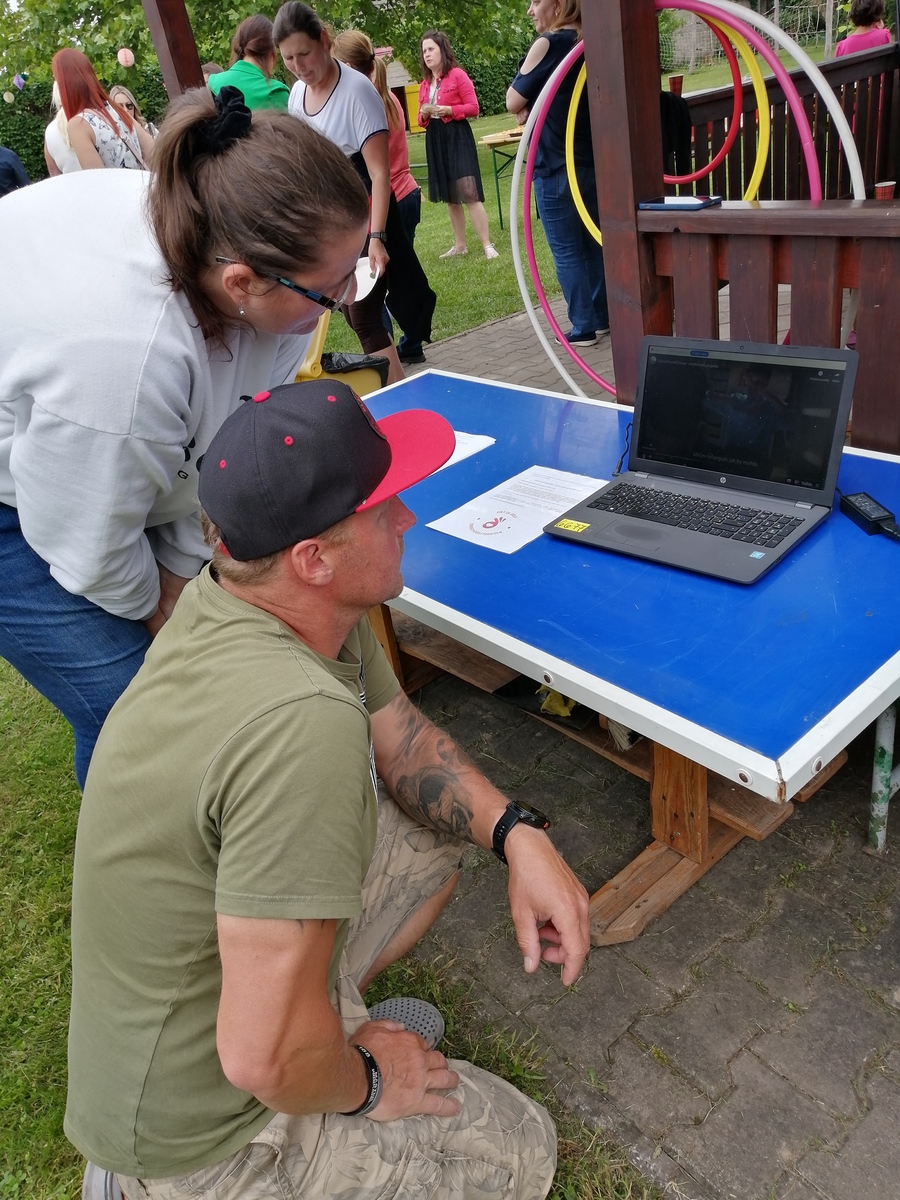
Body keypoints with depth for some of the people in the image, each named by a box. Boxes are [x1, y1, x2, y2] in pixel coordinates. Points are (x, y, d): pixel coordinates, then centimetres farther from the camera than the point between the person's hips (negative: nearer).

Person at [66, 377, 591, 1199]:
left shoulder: (243, 593, -12)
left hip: (194, 987, 7)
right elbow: (264, 1058, -34)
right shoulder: (303, 722, -40)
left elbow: (402, 741, 2)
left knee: (434, 836, 15)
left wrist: (519, 834, -10)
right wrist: (363, 1086, -13)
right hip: (201, 1129, -7)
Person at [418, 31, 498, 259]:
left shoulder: (458, 75, -4)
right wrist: (424, 115, -7)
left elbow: (473, 107, -8)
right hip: (435, 141, 6)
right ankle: (460, 245, 20)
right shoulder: (424, 84, 12)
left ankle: (487, 245, -11)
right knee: (449, 197, 11)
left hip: (458, 137, -6)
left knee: (469, 193, -13)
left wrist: (448, 110, -18)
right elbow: (421, 120, 16)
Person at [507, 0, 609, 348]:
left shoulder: (547, 44, -13)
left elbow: (514, 103, -10)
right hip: (592, 163, 8)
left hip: (555, 167, -8)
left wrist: (528, 109, 8)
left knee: (566, 251, -1)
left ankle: (583, 327, 3)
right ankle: (602, 317, 22)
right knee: (593, 244, 15)